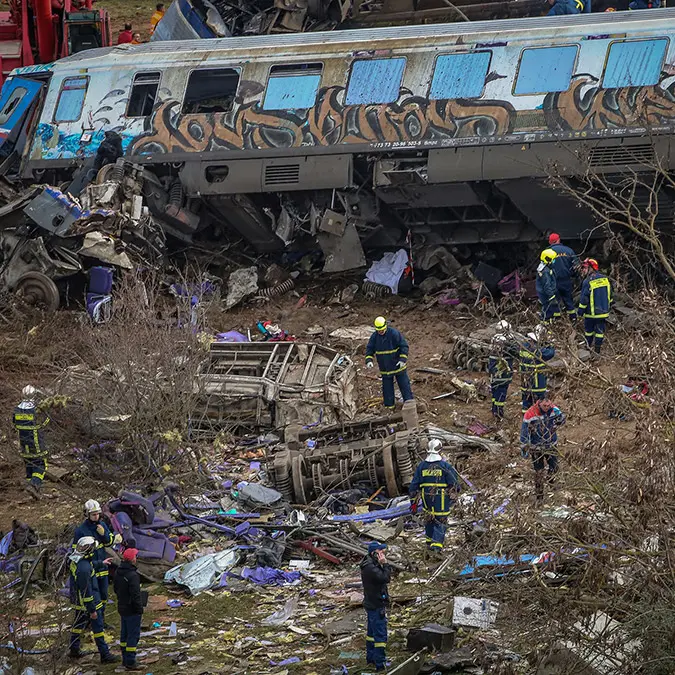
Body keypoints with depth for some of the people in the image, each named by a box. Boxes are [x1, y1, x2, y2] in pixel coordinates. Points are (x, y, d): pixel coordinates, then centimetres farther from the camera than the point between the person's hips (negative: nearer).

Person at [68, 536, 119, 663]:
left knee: (78, 623, 22)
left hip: (78, 600, 9)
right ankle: (105, 655, 10)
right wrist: (92, 610, -21)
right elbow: (86, 591, -28)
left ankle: (74, 649, 36)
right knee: (98, 627, 2)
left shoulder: (75, 561, -3)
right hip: (88, 601, -9)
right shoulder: (84, 568, -33)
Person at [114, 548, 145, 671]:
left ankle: (125, 659, 26)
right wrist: (140, 609, -14)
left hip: (122, 608, 9)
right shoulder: (132, 575, -25)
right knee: (133, 635, -3)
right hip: (132, 610, -9)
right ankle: (130, 662, -2)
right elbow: (135, 595, -23)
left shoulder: (118, 572, 4)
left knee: (124, 633, 17)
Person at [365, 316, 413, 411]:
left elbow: (404, 346, -15)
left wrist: (403, 359, -23)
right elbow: (369, 349, 3)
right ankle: (389, 405, 18)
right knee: (387, 386, 9)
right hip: (384, 367, 4)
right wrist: (369, 360, -14)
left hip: (398, 365, -4)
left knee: (404, 384, 5)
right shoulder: (374, 336, -5)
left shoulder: (394, 333, -18)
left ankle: (409, 402, 14)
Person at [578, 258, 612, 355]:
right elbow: (610, 294, 11)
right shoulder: (605, 279, 0)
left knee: (589, 330, 14)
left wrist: (580, 310, -5)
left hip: (591, 313, -4)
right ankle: (597, 350, 13)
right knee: (600, 331, 10)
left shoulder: (587, 282, -19)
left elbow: (584, 298, -16)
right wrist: (609, 306, 23)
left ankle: (588, 348, 25)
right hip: (603, 311, 5)